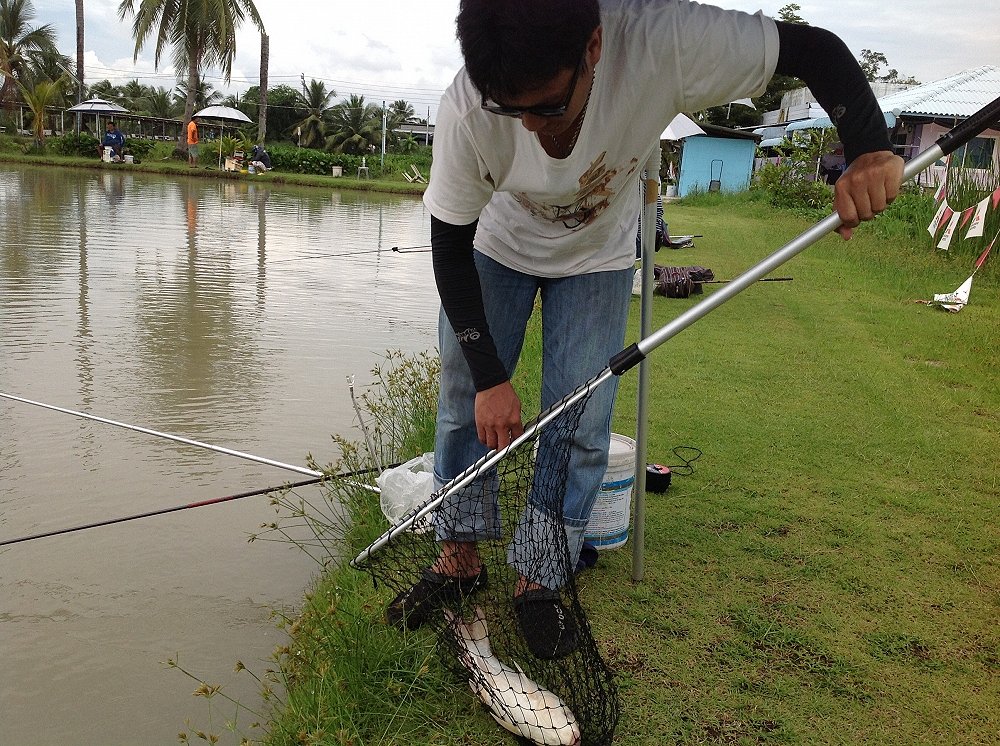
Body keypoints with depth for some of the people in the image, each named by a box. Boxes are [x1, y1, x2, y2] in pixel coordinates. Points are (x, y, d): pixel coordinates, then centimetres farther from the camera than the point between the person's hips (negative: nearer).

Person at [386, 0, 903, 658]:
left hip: (597, 256, 0)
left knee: (580, 424, -5)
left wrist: (869, 148, -45)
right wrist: (489, 378, -26)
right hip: (497, 249, 1)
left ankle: (540, 581, 13)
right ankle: (459, 558, 20)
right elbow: (450, 250, -24)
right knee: (466, 405, 0)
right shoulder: (466, 112, -36)